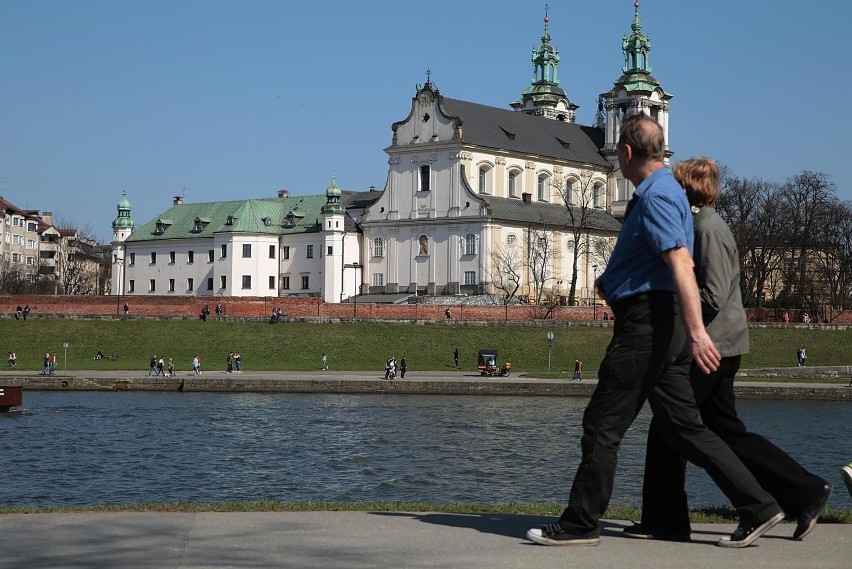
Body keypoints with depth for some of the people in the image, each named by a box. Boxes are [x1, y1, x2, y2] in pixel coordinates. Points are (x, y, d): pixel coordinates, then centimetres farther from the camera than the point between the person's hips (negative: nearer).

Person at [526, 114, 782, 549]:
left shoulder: (657, 196, -14)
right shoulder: (659, 192, 19)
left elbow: (681, 264, -26)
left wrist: (697, 332, -33)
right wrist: (613, 281, 24)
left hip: (647, 324, -10)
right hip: (660, 324, 10)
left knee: (602, 424, -2)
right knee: (683, 427, 9)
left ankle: (580, 525, 6)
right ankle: (757, 508, 7)